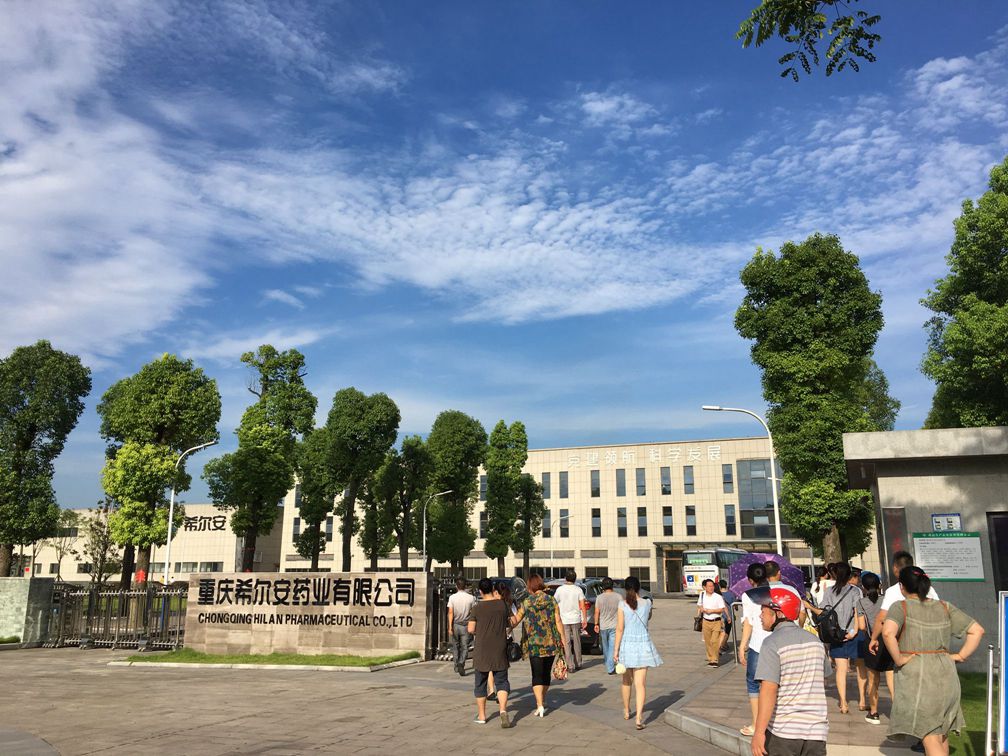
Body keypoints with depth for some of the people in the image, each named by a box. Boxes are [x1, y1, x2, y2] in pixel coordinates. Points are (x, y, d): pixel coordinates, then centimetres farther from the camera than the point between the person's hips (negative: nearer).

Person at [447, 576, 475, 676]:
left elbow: (450, 613, -11)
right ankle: (461, 664, -17)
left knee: (455, 646, 18)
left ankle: (457, 665, 24)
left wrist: (450, 626, -10)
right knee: (465, 647, 4)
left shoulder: (452, 597, -7)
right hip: (466, 626, -1)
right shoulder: (471, 598, -6)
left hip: (455, 624, 1)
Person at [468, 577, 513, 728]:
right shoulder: (502, 605, -2)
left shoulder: (477, 608, -8)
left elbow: (471, 629, -8)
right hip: (500, 650, 1)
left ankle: (481, 716, 19)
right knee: (501, 681, 8)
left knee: (480, 683, 13)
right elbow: (509, 623, 11)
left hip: (482, 651, -1)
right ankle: (503, 709, -15)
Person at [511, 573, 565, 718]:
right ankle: (542, 701, 33)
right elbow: (558, 622, -1)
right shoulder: (552, 601, 1)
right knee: (546, 673, 17)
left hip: (534, 643, -2)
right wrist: (563, 641, 4)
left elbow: (515, 621, 3)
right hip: (551, 643, 2)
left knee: (537, 675, 0)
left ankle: (540, 705, -13)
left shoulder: (526, 602, -2)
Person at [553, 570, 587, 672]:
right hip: (576, 619, 2)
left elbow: (554, 603, -1)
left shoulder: (560, 589, -5)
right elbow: (582, 606, -4)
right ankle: (578, 664, 23)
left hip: (564, 620, -2)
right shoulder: (578, 589, -1)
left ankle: (570, 666, -4)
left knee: (566, 643, 1)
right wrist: (585, 619, 0)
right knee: (576, 642, 14)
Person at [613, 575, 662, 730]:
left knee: (626, 680, 19)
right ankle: (639, 717, -13)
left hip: (626, 645, 0)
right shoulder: (647, 603, -2)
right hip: (643, 645, 0)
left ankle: (626, 711, 36)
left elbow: (620, 629, -10)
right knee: (640, 683, -1)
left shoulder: (623, 604, -9)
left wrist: (616, 650, -4)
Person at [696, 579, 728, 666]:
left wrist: (712, 610, -17)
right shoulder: (702, 595, 5)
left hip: (716, 622, -4)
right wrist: (700, 610, 1)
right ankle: (710, 659, 21)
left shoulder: (718, 597, -7)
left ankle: (714, 660, -2)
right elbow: (699, 606, 22)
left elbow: (722, 609, -8)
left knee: (714, 641, -11)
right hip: (706, 622, 4)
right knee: (708, 642, 8)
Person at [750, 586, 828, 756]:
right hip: (816, 732, 5)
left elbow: (769, 690, -20)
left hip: (782, 731, -5)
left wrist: (759, 732, -19)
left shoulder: (772, 643, -12)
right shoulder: (814, 641, 8)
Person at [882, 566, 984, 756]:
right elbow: (977, 630, 8)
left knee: (930, 738, -3)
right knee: (941, 734, 20)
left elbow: (888, 633, -25)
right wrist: (961, 656, 9)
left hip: (916, 677, -5)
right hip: (946, 675, 5)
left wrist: (898, 659, -13)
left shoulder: (901, 607, -7)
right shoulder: (945, 607, 9)